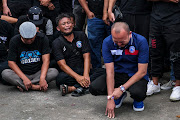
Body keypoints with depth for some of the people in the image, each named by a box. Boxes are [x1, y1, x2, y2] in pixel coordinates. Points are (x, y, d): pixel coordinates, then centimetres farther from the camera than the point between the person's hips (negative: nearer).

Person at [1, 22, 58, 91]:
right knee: (5, 73, -29)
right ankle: (36, 87, -30)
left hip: (38, 73, 1)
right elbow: (11, 62, -11)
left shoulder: (42, 38, -7)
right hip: (21, 74, 0)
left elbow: (46, 60, -12)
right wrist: (24, 78, -24)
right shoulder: (14, 41, -8)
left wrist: (42, 78, -28)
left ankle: (21, 85, -25)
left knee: (54, 72, -27)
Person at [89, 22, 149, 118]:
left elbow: (142, 72, -19)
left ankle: (137, 99, 4)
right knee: (94, 88, -23)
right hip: (118, 74, 3)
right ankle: (119, 95, 9)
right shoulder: (107, 42, -15)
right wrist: (110, 98, -24)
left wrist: (122, 88, -25)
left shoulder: (141, 41, -21)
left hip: (136, 76, -3)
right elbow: (110, 71, -17)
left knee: (138, 93, -37)